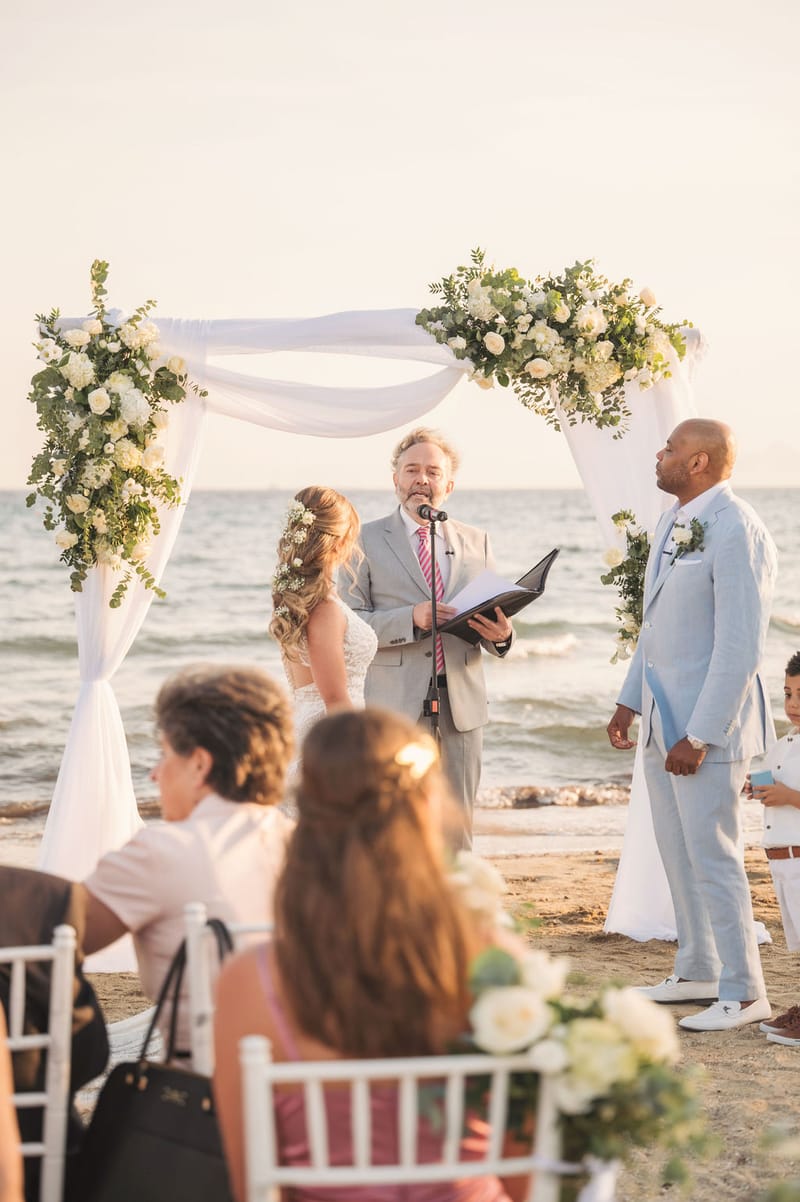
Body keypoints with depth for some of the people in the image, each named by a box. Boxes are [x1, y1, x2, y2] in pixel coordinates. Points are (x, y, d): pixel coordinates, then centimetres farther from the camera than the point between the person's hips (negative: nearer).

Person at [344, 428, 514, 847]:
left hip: (461, 706, 3)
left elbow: (494, 618, 14)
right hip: (397, 706, -3)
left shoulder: (476, 542, 14)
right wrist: (411, 619, -20)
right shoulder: (367, 540, 2)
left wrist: (500, 634, -10)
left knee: (458, 833, 6)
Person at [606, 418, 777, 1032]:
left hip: (707, 722, -9)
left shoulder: (737, 532, -18)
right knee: (677, 852, 15)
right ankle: (698, 973, 27)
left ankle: (743, 992, 6)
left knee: (712, 857, -4)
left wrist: (699, 735, -21)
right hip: (662, 716, 9)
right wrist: (630, 700, 18)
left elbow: (741, 647, -21)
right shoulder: (672, 522, 12)